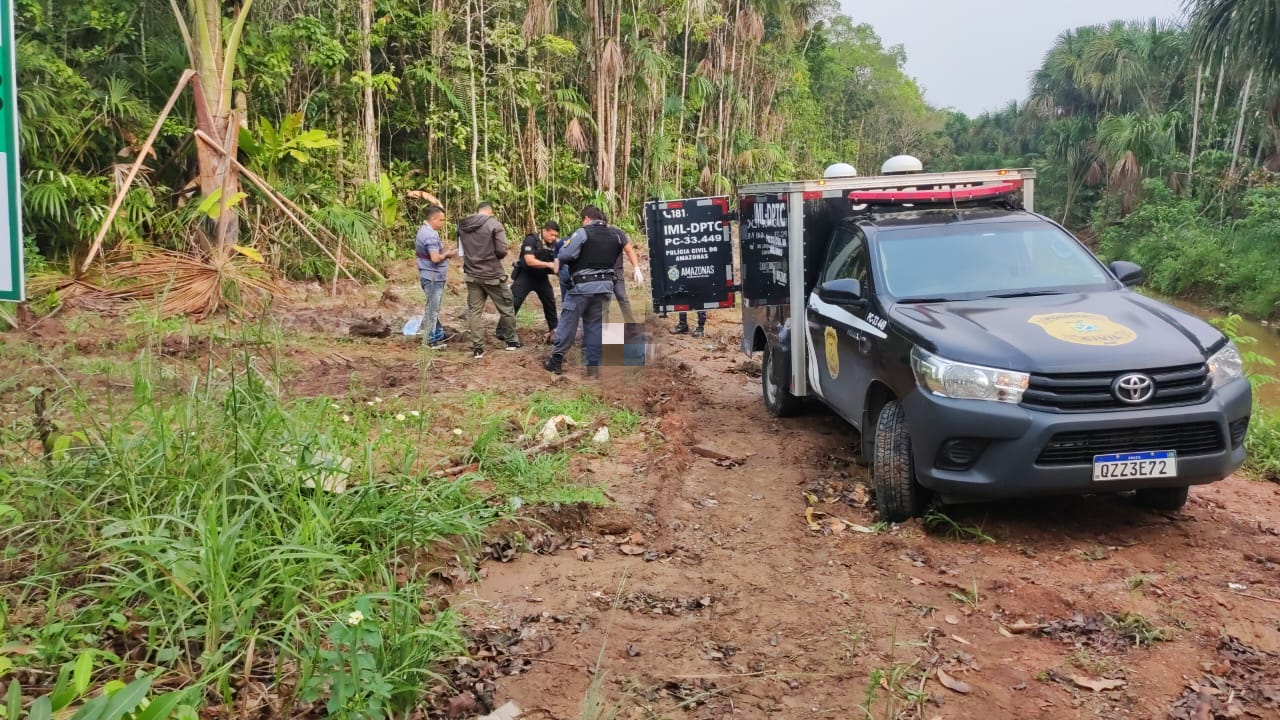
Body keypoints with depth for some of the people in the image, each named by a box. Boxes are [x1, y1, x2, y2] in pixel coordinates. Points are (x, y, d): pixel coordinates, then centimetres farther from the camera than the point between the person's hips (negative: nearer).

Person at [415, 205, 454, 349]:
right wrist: (447, 254, -9)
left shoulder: (423, 230, 13)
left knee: (433, 308, 18)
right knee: (432, 309, -3)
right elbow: (435, 258, -26)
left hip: (427, 276, 11)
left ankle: (438, 336, 28)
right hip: (433, 277, -11)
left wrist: (443, 252, 14)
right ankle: (431, 341, 3)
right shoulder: (431, 235, -20)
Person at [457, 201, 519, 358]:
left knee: (474, 311, 9)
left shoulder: (462, 226, 6)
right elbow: (502, 251, -16)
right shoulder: (495, 224, -11)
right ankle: (512, 341, 23)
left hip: (471, 275, 4)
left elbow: (461, 252, 11)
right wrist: (494, 255, 5)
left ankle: (477, 348, 8)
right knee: (507, 308, 13)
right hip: (492, 275, -4)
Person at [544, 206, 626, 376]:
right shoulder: (615, 236, 12)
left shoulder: (582, 233, -9)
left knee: (568, 323, 5)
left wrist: (558, 260, 4)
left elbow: (566, 255, -16)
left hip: (583, 285, -5)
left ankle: (556, 360, 11)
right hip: (605, 286, 5)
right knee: (596, 326, 10)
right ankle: (594, 365, 7)